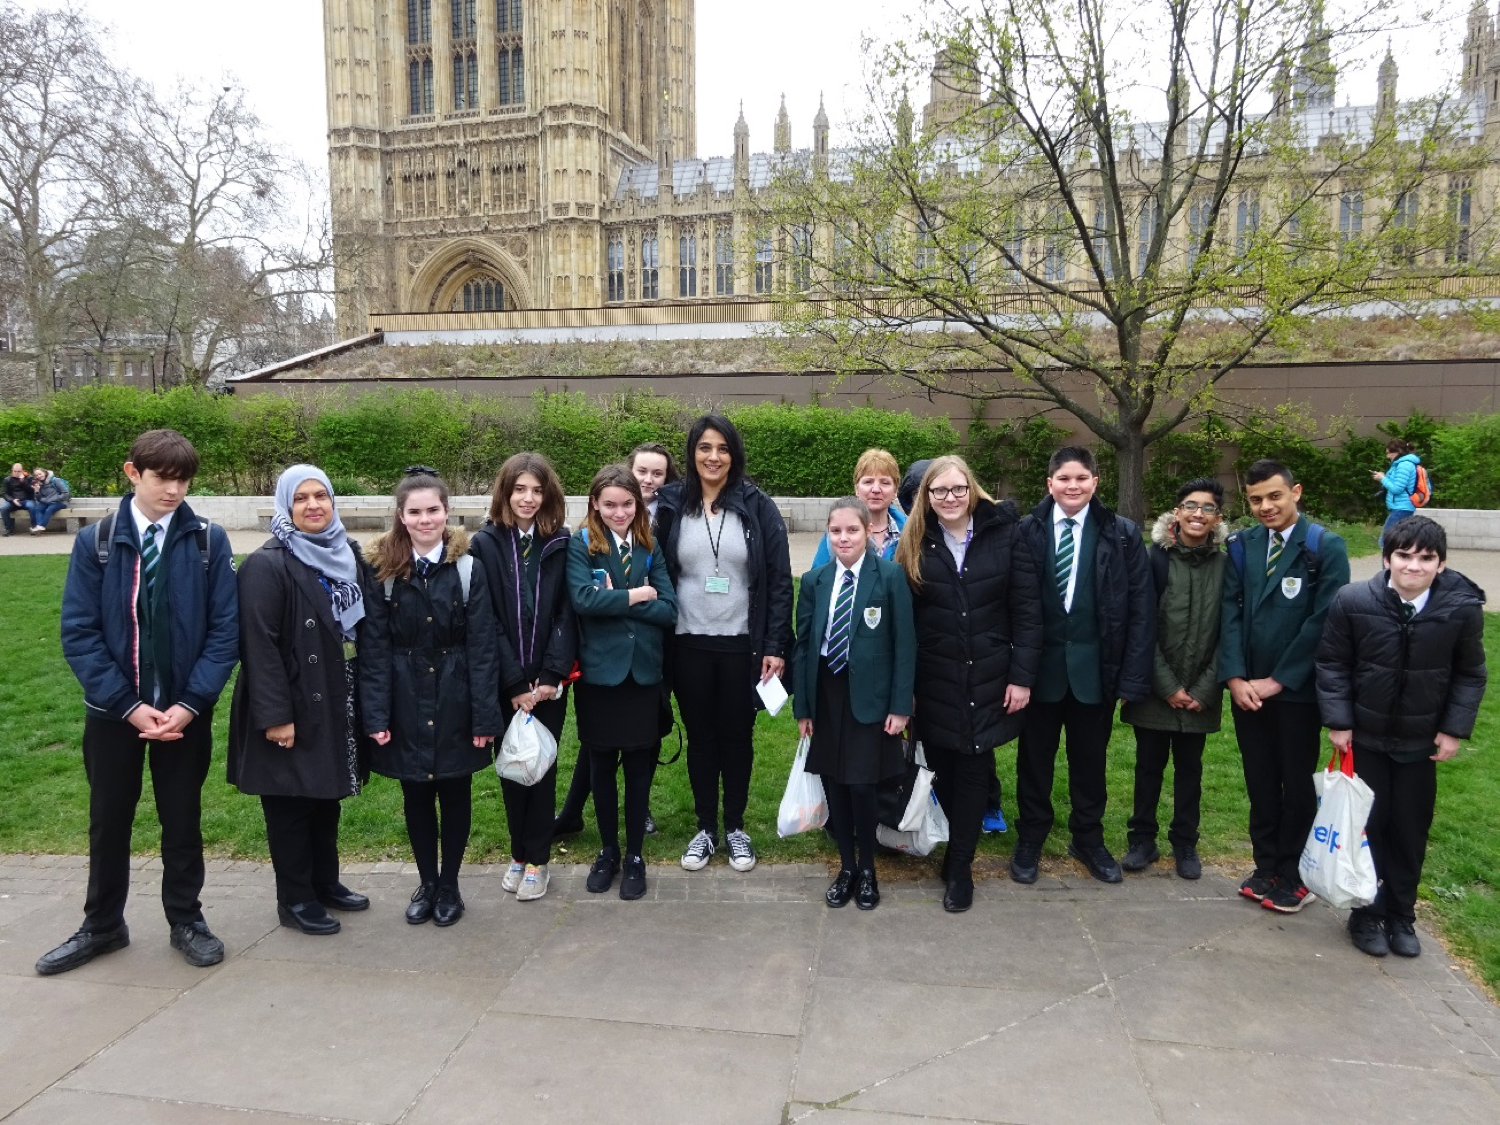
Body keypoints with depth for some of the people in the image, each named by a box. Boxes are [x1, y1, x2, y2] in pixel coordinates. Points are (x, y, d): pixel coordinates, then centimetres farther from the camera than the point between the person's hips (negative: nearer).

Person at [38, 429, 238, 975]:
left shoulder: (208, 541, -6)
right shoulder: (95, 542, -4)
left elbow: (225, 630, -7)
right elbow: (78, 634, -6)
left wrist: (189, 703, -15)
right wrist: (128, 705, -14)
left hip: (186, 709, -1)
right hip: (114, 710, 1)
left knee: (182, 821, 12)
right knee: (108, 821, 15)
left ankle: (186, 921, 28)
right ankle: (102, 926, 33)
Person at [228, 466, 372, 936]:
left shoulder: (349, 555, 7)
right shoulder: (267, 565, -14)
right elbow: (258, 644, -18)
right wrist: (275, 715, -21)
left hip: (337, 705, 7)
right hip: (292, 709, -6)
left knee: (328, 796, 18)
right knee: (291, 805, 7)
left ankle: (325, 882, 34)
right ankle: (295, 899, 22)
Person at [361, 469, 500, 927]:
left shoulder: (468, 570, -7)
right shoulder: (384, 572, -2)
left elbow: (482, 648, -8)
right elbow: (374, 649, -2)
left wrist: (485, 716, -11)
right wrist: (376, 716, -8)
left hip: (454, 704, -1)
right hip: (406, 704, 1)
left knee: (454, 795, 11)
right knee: (416, 797, 13)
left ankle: (449, 885, 28)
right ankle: (426, 883, 30)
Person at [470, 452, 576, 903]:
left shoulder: (560, 545, 0)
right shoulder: (485, 544, -3)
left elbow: (566, 614, -4)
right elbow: (486, 621, -7)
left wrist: (552, 675, -13)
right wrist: (514, 684, -12)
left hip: (548, 682, 0)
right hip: (503, 682, 0)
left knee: (542, 767, 6)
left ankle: (537, 860, 19)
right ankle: (518, 854, 27)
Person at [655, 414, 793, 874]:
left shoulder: (758, 506, -3)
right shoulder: (671, 505, 1)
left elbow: (780, 580, -4)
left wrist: (776, 646, -8)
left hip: (742, 644, -1)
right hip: (689, 644, 1)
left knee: (737, 737, 11)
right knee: (700, 737, 12)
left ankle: (735, 827, 27)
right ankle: (705, 828, 28)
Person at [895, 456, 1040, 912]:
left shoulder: (1004, 534, -4)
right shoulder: (915, 544, 0)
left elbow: (1026, 609, -3)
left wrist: (1022, 675, -7)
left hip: (988, 679, -1)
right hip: (934, 682, 1)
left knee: (973, 770, 5)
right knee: (941, 771, 9)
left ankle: (959, 866, 19)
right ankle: (957, 848, 30)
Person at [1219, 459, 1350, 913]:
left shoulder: (1326, 547, -8)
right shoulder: (1241, 545, 4)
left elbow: (1323, 620, -12)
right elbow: (1231, 611, 1)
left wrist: (1278, 680, -13)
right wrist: (1235, 677, -9)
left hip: (1297, 690, -3)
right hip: (1248, 687, 3)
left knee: (1296, 784, 9)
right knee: (1260, 783, 11)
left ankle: (1292, 875, 24)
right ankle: (1266, 865, 26)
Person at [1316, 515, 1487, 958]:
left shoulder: (1463, 607, -13)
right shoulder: (1353, 601, -16)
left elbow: (1470, 675, 0)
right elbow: (1332, 664, -6)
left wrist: (1455, 729, -4)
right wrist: (1338, 722, -9)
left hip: (1421, 741, 1)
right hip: (1364, 737, -1)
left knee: (1411, 831, 12)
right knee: (1367, 826, 8)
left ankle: (1400, 915, 29)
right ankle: (1366, 914, 24)